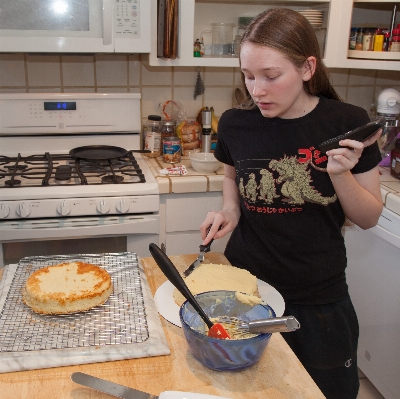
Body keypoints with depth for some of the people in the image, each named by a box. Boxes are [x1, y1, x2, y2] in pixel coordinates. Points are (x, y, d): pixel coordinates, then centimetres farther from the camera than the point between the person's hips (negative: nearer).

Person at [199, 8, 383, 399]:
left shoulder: (347, 124, -12)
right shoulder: (235, 123, -8)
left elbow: (369, 218, -4)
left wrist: (340, 173, -22)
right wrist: (229, 211, -5)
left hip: (318, 298, -1)